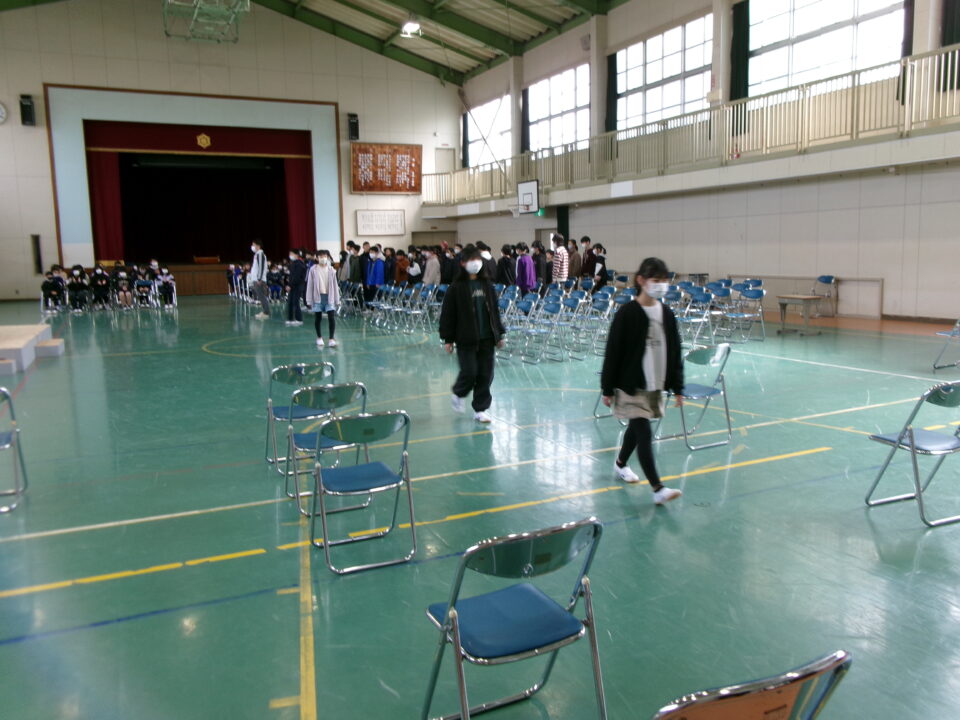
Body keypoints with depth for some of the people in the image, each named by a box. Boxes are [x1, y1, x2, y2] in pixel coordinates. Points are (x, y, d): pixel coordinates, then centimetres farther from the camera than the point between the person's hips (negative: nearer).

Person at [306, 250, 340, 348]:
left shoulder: (331, 270, 2)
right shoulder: (313, 269, -1)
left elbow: (335, 285, 6)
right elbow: (310, 285, 1)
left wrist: (337, 299, 6)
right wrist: (309, 300, -2)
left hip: (329, 296, 0)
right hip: (318, 296, 0)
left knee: (332, 317, -9)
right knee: (318, 319, 9)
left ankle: (331, 339, -5)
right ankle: (319, 337, 26)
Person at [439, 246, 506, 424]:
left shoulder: (487, 285, 9)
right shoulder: (457, 287, -5)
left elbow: (494, 310, 16)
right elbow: (448, 314, -5)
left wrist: (499, 334, 13)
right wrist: (448, 339, -8)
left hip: (486, 337, 4)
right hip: (466, 338, -4)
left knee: (485, 374, 4)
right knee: (470, 372, -6)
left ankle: (480, 409, 15)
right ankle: (458, 393, 25)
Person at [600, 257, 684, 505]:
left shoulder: (667, 314, 4)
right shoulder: (627, 314, -12)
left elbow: (675, 352, 9)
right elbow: (613, 352, -10)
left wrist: (678, 387, 9)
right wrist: (607, 389, -9)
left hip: (656, 385, 6)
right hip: (630, 385, -6)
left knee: (636, 427, 19)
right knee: (644, 433, -10)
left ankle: (621, 463, 43)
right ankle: (657, 489, -10)